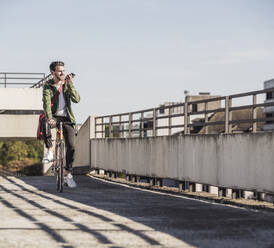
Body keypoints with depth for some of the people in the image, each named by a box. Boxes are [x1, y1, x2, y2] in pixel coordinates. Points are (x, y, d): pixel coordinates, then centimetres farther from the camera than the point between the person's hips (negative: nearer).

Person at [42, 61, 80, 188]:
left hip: (67, 118, 2)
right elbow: (46, 103, -24)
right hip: (54, 116, -2)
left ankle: (68, 174, 5)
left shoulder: (67, 84, 1)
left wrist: (70, 84, -24)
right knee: (45, 126, -38)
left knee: (71, 147, -10)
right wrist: (49, 118, -41)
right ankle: (50, 150, -17)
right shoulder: (48, 86, -8)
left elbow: (76, 99, -13)